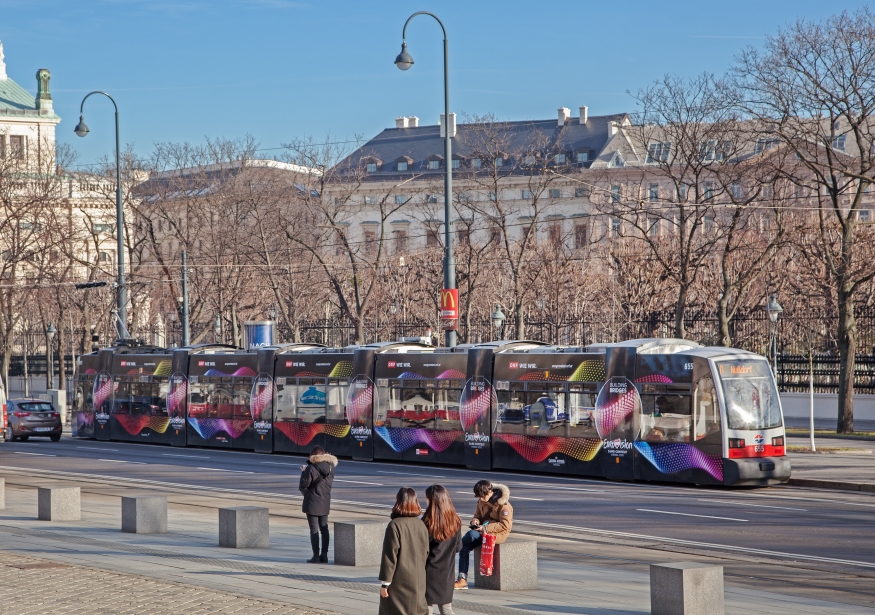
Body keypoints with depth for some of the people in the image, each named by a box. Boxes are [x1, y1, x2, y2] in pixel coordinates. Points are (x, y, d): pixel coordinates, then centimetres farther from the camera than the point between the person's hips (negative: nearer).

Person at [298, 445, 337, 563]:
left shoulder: (311, 469, -16)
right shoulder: (330, 468, 1)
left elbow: (303, 485, -16)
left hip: (312, 502, -5)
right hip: (325, 503, 5)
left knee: (314, 529, -1)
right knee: (324, 529, 13)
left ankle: (316, 556, -1)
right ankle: (324, 555, 13)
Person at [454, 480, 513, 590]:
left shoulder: (503, 504, -14)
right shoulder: (481, 502, 10)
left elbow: (505, 525, -17)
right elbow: (477, 515, 22)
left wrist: (486, 528, -23)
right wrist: (475, 521, -5)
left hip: (499, 533, -8)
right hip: (484, 530, 8)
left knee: (472, 534, -30)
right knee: (465, 547, -16)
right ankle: (463, 579, -16)